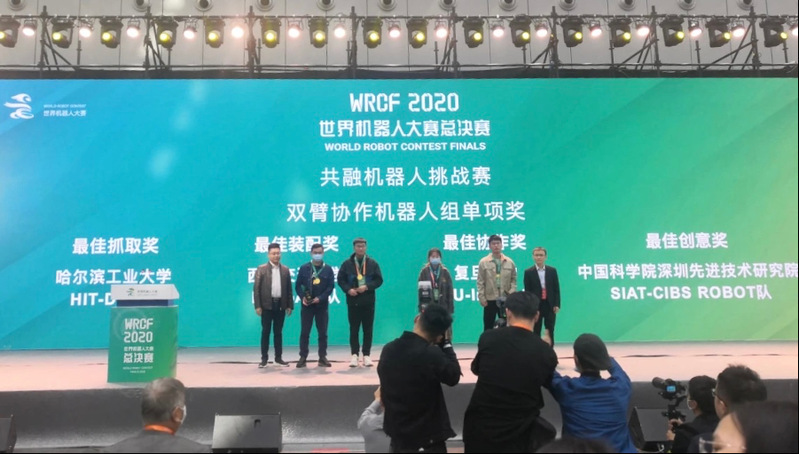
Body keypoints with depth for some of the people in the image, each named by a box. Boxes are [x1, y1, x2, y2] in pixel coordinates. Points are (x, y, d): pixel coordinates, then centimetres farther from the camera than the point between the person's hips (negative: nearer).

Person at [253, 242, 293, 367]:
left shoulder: (285, 269, 7)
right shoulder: (261, 269, -1)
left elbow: (289, 289, 8)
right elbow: (256, 288, -3)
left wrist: (290, 305, 3)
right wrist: (257, 306, -10)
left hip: (280, 305, 2)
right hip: (267, 305, -2)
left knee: (278, 332, 8)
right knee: (265, 332, 3)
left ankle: (278, 357, 15)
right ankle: (264, 358, 9)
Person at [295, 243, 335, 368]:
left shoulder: (328, 269, 4)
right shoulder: (304, 268, 4)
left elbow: (330, 286, -2)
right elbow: (298, 285, 3)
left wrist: (320, 298, -15)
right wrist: (302, 297, -14)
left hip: (322, 305, 0)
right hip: (307, 305, 0)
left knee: (323, 333, 4)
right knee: (304, 332, 1)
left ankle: (322, 358, 11)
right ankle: (303, 357, 7)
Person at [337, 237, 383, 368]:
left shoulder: (372, 263, 4)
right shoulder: (347, 263, 4)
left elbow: (379, 280, 1)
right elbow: (340, 280, 4)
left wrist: (367, 287, -14)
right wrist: (348, 289, -13)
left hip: (368, 302, 0)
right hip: (353, 301, 0)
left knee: (368, 330, 3)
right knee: (354, 330, 3)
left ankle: (366, 355, 11)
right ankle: (354, 355, 9)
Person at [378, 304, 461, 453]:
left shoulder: (388, 349, -6)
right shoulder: (432, 355, -25)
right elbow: (454, 376, -8)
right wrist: (444, 344, -4)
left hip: (397, 429, 5)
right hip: (429, 431, -5)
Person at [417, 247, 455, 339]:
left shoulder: (445, 272, 3)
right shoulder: (424, 272, 1)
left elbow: (450, 291, 3)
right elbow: (420, 291, 0)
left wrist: (451, 309, -1)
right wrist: (421, 307, -4)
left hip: (443, 306, 1)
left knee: (446, 332, 0)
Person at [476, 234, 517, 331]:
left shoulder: (510, 262, 5)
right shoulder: (483, 262, -1)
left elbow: (513, 279, 8)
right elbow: (480, 282, -2)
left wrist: (511, 293, -6)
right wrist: (482, 298, -7)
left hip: (506, 299, 2)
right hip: (490, 300, -2)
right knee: (488, 328, 6)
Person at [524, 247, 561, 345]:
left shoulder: (552, 271, 5)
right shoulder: (528, 272, 0)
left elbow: (556, 289, 5)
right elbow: (527, 291, -1)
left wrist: (557, 304, -3)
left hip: (550, 305, 1)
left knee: (550, 332, 4)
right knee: (535, 332, 3)